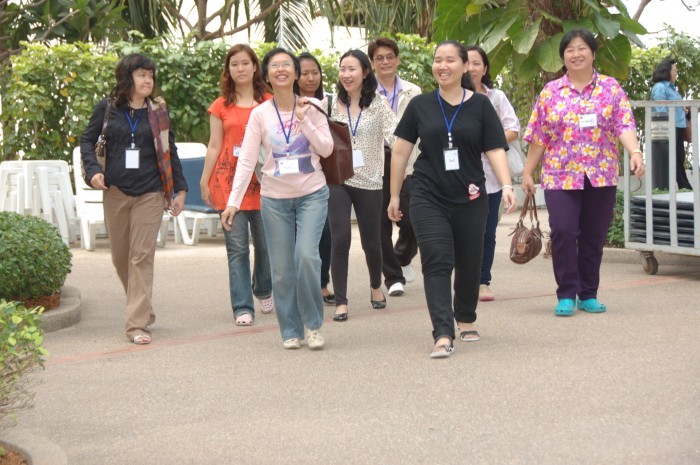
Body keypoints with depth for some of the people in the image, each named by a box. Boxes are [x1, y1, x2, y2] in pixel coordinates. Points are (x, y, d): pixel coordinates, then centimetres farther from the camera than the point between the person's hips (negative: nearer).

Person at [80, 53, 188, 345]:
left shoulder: (157, 111, 4)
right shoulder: (108, 108, 3)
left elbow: (169, 151, 9)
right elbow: (87, 140, 9)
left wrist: (180, 189, 7)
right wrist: (93, 170, -7)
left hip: (150, 193, -2)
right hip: (115, 191, 2)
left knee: (141, 257, -8)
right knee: (120, 257, 10)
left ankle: (138, 324, -8)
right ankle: (143, 309, 30)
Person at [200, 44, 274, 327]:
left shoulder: (269, 102, 8)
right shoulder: (221, 106, 7)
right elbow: (214, 146, 9)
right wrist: (204, 182, 5)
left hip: (262, 182, 0)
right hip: (230, 181, 0)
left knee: (266, 243, 6)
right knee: (237, 247, -3)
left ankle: (263, 289, 34)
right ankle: (242, 307, 0)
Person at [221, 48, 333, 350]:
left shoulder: (311, 108, 0)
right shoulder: (260, 114, -1)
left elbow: (326, 149, -5)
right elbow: (247, 160, -5)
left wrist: (304, 119, -14)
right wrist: (233, 201, -13)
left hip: (312, 194, -1)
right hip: (275, 198, 1)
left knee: (307, 256, -18)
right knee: (282, 269, 2)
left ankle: (313, 325, 1)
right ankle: (290, 331, 18)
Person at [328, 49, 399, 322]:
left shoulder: (378, 104, -1)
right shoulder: (332, 104, 4)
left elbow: (394, 135, -11)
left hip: (369, 181, 0)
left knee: (371, 241, 9)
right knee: (340, 238, -12)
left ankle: (376, 286, 39)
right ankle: (340, 301, -3)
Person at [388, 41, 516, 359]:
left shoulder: (480, 105, 2)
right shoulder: (420, 105, 4)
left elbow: (495, 150, -2)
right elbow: (400, 151, 8)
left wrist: (506, 185, -18)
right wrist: (395, 196, 9)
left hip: (470, 199, 1)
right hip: (428, 199, -1)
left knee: (469, 264, 11)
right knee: (436, 264, -11)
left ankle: (466, 320, 35)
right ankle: (443, 335, -17)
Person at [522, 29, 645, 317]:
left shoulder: (611, 89, 5)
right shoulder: (550, 92, 7)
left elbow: (625, 126, -6)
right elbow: (538, 136, 8)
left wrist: (635, 152, -23)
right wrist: (527, 172, 6)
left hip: (601, 177, 1)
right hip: (560, 175, 0)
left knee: (594, 236, 5)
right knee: (563, 231, -13)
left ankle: (588, 294, 18)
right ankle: (566, 294, -3)